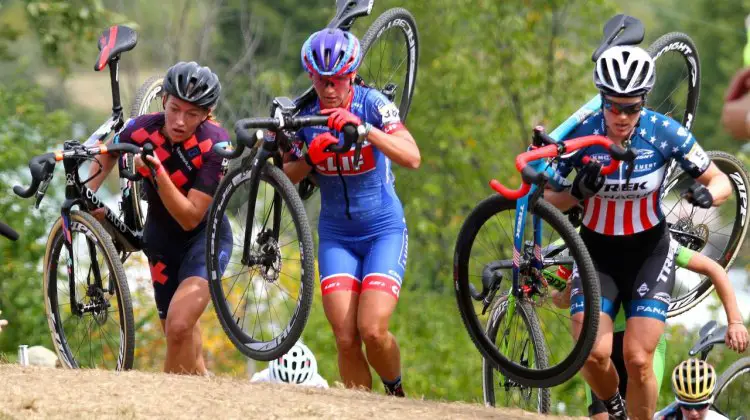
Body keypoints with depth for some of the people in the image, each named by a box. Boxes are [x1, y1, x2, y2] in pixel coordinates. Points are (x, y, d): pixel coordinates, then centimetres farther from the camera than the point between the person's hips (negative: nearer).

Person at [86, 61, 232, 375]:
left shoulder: (214, 144, -27)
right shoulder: (142, 130, -17)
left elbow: (190, 218, -29)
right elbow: (108, 154, 8)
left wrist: (157, 173, -39)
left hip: (205, 236, -4)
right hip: (161, 238, 4)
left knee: (178, 327, -25)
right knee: (180, 334, 12)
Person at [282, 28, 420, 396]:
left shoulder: (371, 103, -14)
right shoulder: (304, 114, -4)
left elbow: (412, 158, -27)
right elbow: (285, 179, 2)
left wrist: (363, 128, -40)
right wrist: (309, 156, -19)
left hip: (384, 229, -3)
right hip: (336, 234, 3)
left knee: (372, 330, -18)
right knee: (346, 339, -10)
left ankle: (396, 393, 11)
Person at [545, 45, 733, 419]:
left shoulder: (664, 133, -17)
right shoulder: (580, 135, -16)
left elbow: (721, 182, -9)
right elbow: (545, 201, -10)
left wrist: (707, 194, -32)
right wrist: (578, 191, -31)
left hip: (649, 252, -1)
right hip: (597, 252, 1)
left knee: (638, 359, -15)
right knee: (594, 354, -17)